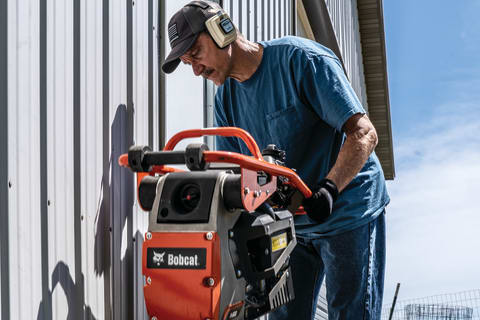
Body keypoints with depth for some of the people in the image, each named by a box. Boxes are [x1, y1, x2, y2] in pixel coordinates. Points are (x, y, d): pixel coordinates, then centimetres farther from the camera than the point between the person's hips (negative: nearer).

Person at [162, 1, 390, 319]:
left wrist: (328, 188, -36)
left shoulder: (301, 59, -17)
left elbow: (363, 133, -22)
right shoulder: (226, 96, 4)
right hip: (290, 221, 7)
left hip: (348, 212, -6)